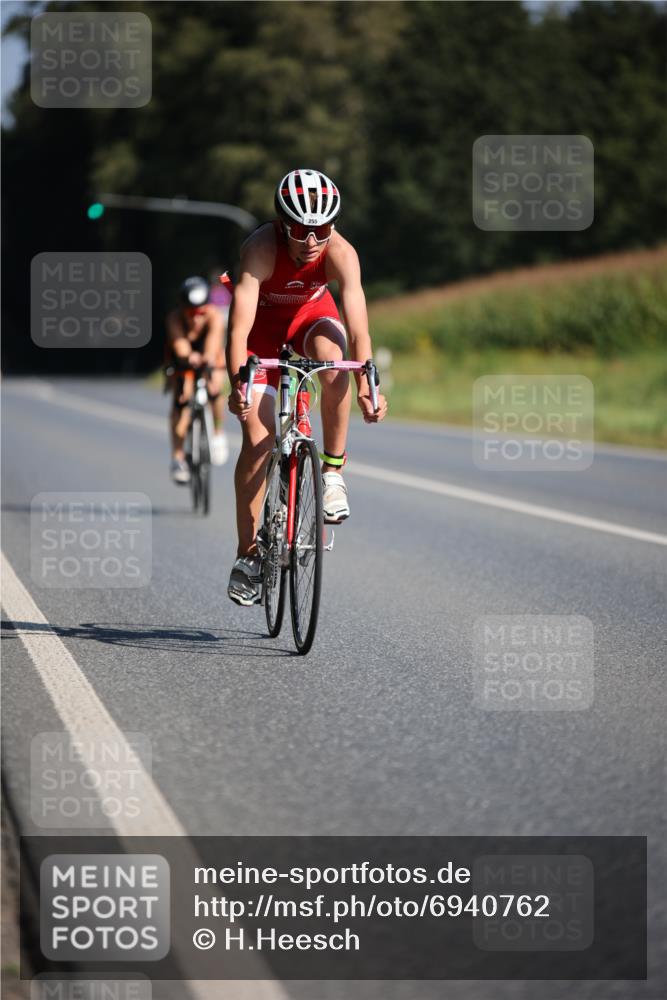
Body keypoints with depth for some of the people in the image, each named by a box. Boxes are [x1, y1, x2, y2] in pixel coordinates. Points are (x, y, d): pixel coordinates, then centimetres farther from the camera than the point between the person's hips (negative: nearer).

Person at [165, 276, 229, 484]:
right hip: (182, 359, 0)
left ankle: (218, 433, 5)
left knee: (214, 390, -25)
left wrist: (208, 357, -75)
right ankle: (177, 456, -12)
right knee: (181, 398, -19)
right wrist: (189, 357, -75)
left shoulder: (214, 317, -36)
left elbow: (214, 340, -53)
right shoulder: (175, 319, -36)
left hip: (210, 358, 0)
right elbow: (180, 345, -51)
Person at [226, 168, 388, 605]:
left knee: (332, 360, -35)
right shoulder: (261, 248, -35)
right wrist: (238, 381, -55)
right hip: (263, 319, -1)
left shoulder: (341, 253, -31)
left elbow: (357, 321, -39)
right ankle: (248, 553, -1)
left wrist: (366, 384, -51)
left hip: (311, 313, 1)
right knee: (257, 437, -10)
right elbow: (240, 324, -42)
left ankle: (334, 470, -17)